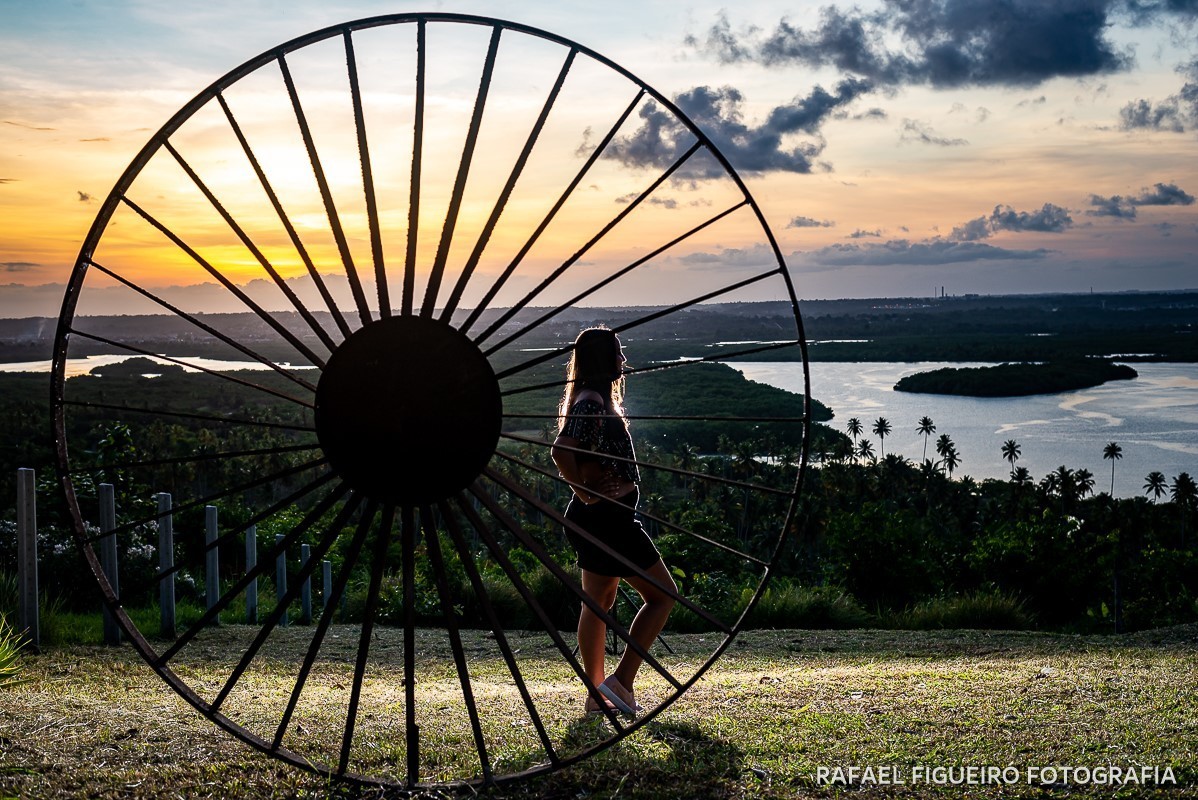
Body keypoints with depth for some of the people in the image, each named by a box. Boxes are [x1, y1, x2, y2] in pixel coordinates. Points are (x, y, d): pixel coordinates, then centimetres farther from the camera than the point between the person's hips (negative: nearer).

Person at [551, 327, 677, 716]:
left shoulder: (595, 400, 14)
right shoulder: (593, 402, -18)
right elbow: (561, 450, -31)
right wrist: (585, 492, -19)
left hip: (596, 519, 10)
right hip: (609, 518, -10)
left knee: (599, 603, 12)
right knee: (663, 595, -2)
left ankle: (597, 694, 18)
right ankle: (622, 680, -3)